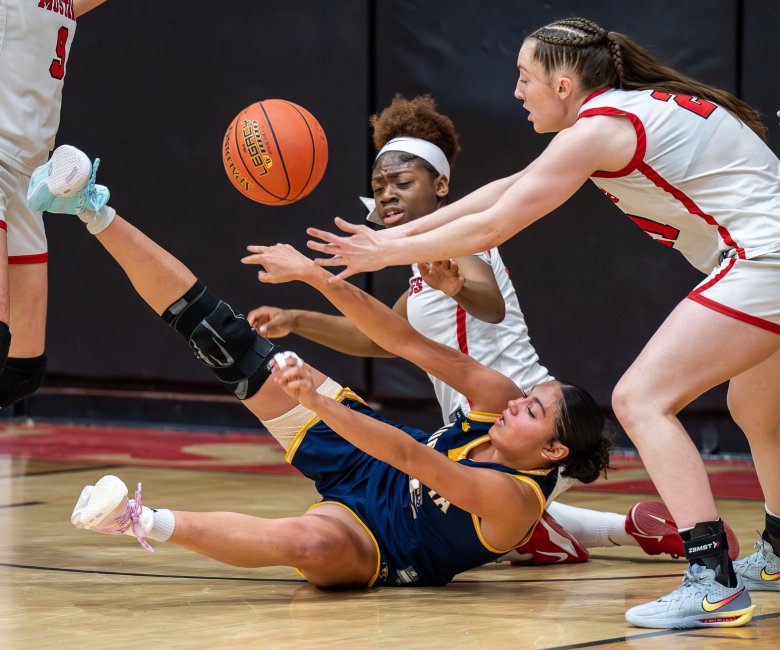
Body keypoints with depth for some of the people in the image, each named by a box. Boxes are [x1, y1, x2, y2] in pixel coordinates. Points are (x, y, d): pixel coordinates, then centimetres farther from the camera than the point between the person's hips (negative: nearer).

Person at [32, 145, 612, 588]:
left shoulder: (515, 500, -27)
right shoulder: (500, 400, -8)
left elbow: (413, 458, -38)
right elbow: (408, 343, -12)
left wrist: (318, 404, -46)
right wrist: (314, 276, -20)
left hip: (367, 548, -7)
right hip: (360, 459, 7)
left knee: (310, 539, -49)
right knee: (235, 348, -5)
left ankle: (141, 521, -49)